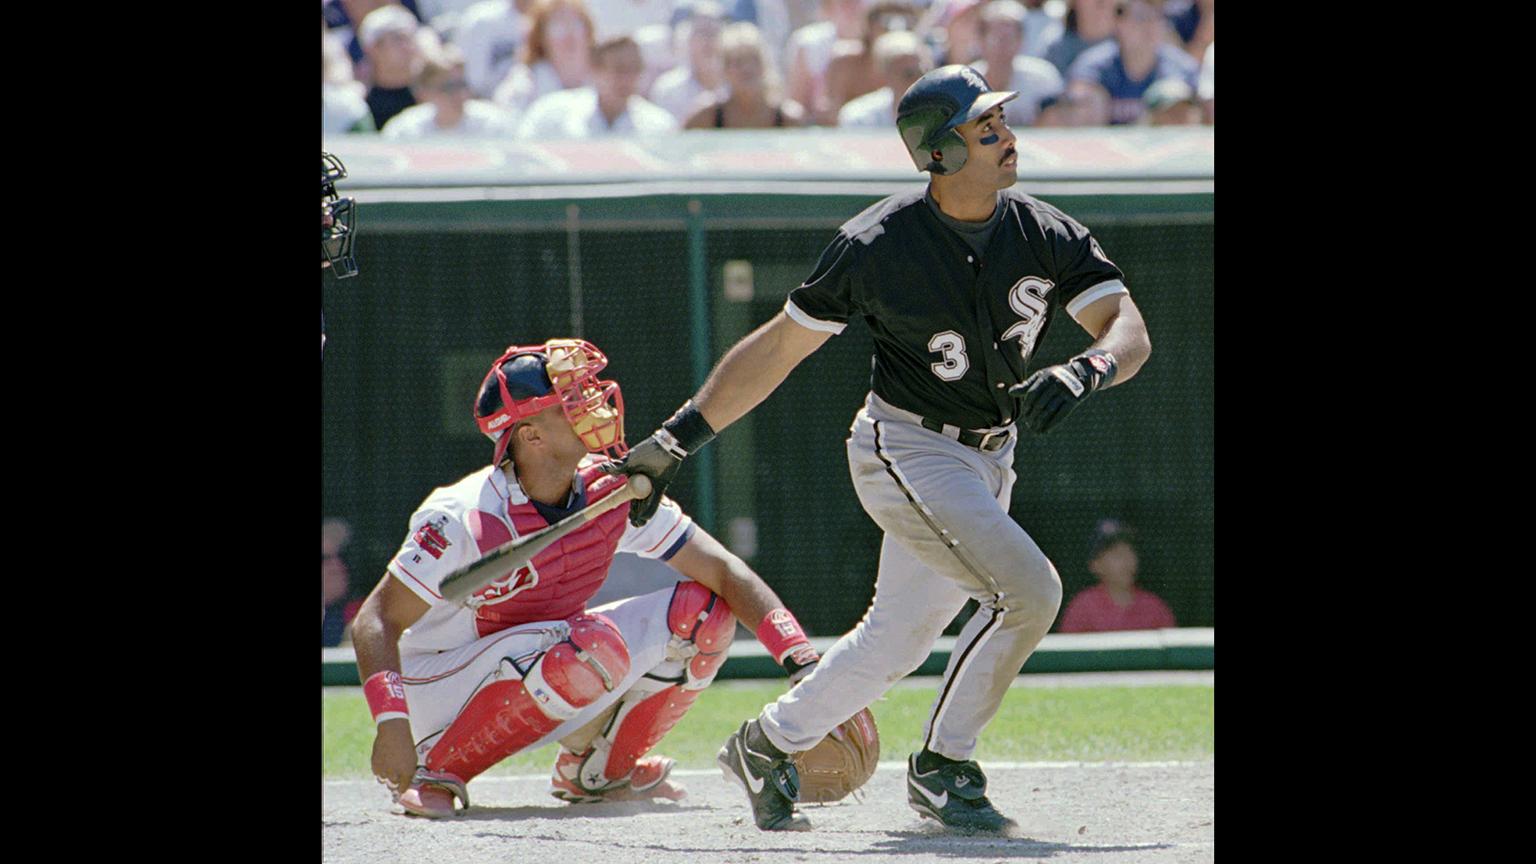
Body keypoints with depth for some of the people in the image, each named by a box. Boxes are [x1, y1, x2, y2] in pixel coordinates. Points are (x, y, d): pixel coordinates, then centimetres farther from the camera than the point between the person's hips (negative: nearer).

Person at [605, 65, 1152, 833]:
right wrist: (679, 437, -8)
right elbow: (779, 346, -7)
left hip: (987, 460, 6)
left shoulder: (1046, 234, -5)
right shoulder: (877, 243, -15)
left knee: (898, 640, 12)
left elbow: (1129, 330, -11)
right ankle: (942, 767, -5)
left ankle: (767, 745, 32)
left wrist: (1083, 371, -34)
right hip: (905, 448, -6)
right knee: (1028, 589, -21)